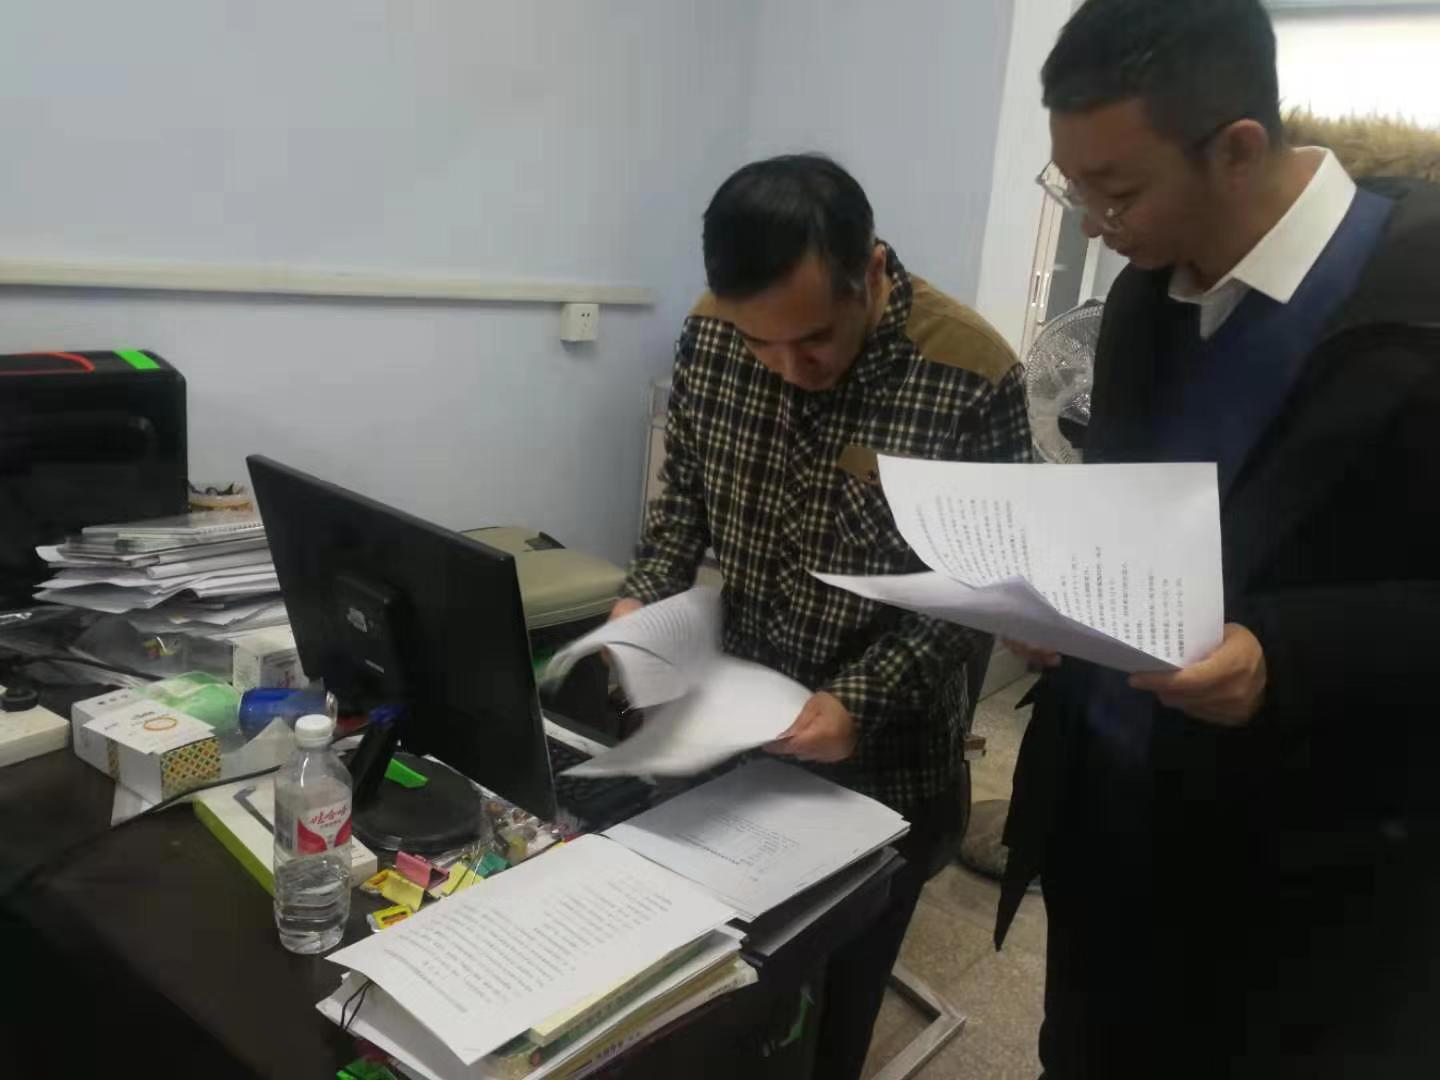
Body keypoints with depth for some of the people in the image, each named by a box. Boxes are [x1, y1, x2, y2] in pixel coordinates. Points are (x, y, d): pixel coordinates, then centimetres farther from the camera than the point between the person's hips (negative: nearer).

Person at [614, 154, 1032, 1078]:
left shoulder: (974, 377, -21)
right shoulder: (713, 333, -10)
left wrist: (863, 701, -25)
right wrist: (648, 598, -11)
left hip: (885, 771, -3)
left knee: (835, 1003, 18)